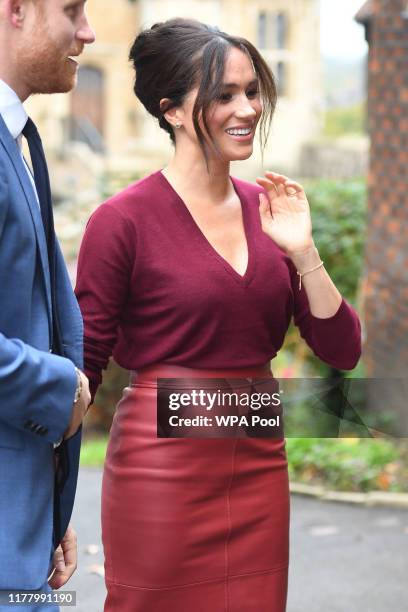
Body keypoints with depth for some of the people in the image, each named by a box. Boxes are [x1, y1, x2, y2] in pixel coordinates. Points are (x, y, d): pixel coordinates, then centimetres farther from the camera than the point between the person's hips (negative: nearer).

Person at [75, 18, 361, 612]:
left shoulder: (267, 208, 6)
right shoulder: (123, 220, -10)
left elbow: (342, 351, 4)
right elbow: (82, 368, -5)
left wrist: (303, 252, -10)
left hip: (259, 469, 5)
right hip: (161, 469, -5)